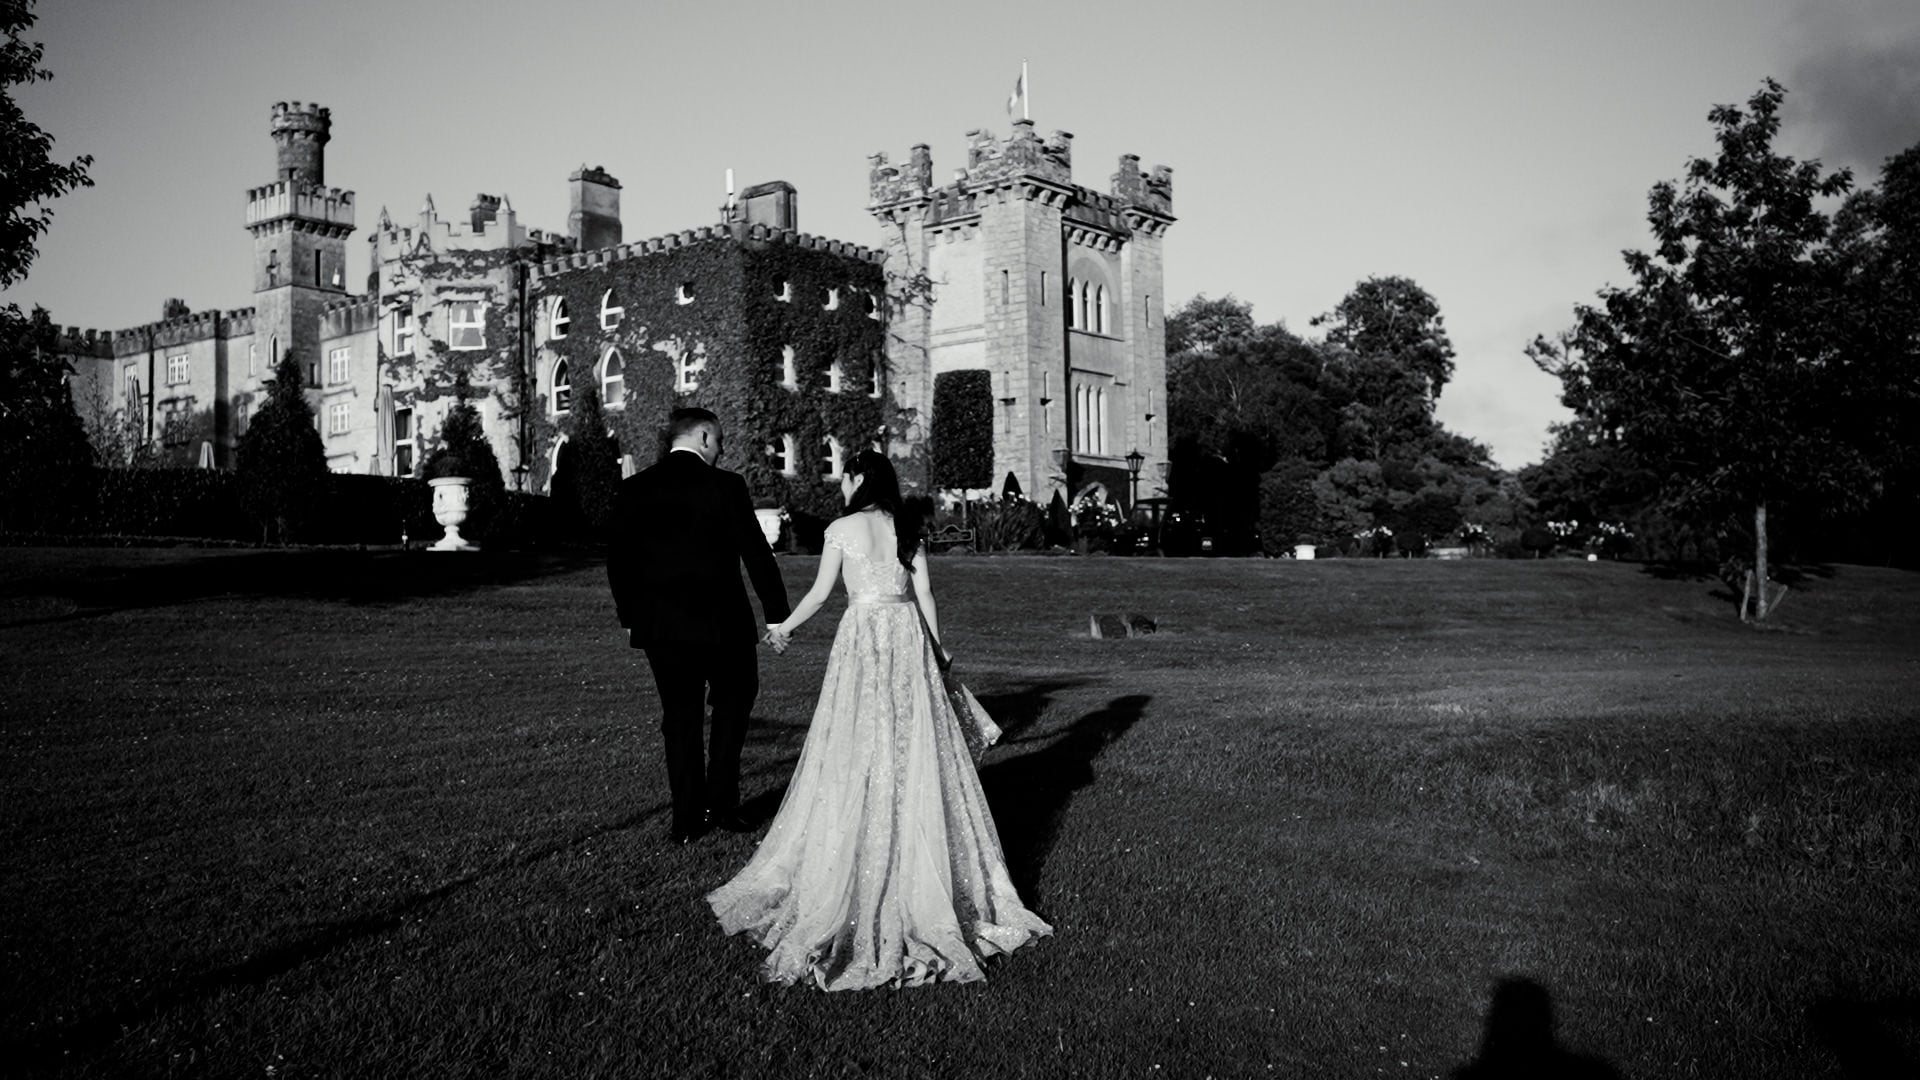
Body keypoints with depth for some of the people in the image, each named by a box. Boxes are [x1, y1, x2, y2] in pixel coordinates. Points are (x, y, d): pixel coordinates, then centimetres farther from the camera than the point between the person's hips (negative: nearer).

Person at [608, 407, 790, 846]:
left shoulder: (633, 489, 2)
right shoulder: (725, 486, -10)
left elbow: (618, 559, 6)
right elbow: (756, 554, -10)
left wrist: (630, 617, 17)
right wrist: (778, 614, -2)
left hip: (659, 624, 4)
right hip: (720, 622, -3)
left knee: (680, 717, 12)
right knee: (733, 701, 17)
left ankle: (687, 818, 15)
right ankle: (720, 802, 11)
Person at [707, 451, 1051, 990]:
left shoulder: (841, 529, -4)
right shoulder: (907, 529, 7)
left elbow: (820, 593, -3)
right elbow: (923, 594, 7)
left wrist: (785, 627, 12)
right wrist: (936, 647, 17)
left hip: (863, 635, -4)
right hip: (908, 635, 4)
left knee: (858, 752, 2)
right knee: (915, 750, 9)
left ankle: (847, 879, 8)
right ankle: (925, 874, 14)